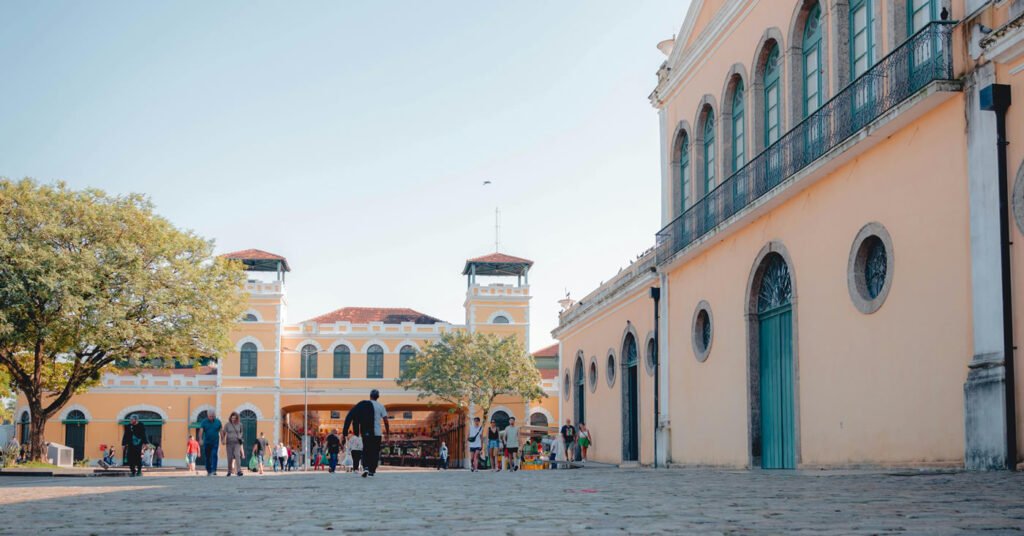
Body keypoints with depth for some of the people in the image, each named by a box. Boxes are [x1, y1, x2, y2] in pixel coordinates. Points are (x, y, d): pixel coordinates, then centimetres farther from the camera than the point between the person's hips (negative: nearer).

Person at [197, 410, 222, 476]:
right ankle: (208, 471, 18)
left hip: (215, 443, -1)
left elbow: (221, 430, 5)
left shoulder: (218, 421, 3)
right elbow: (201, 431, -12)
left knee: (214, 456, -13)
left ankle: (213, 471, -19)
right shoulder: (204, 422, -2)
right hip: (206, 443, 1)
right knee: (207, 457, 6)